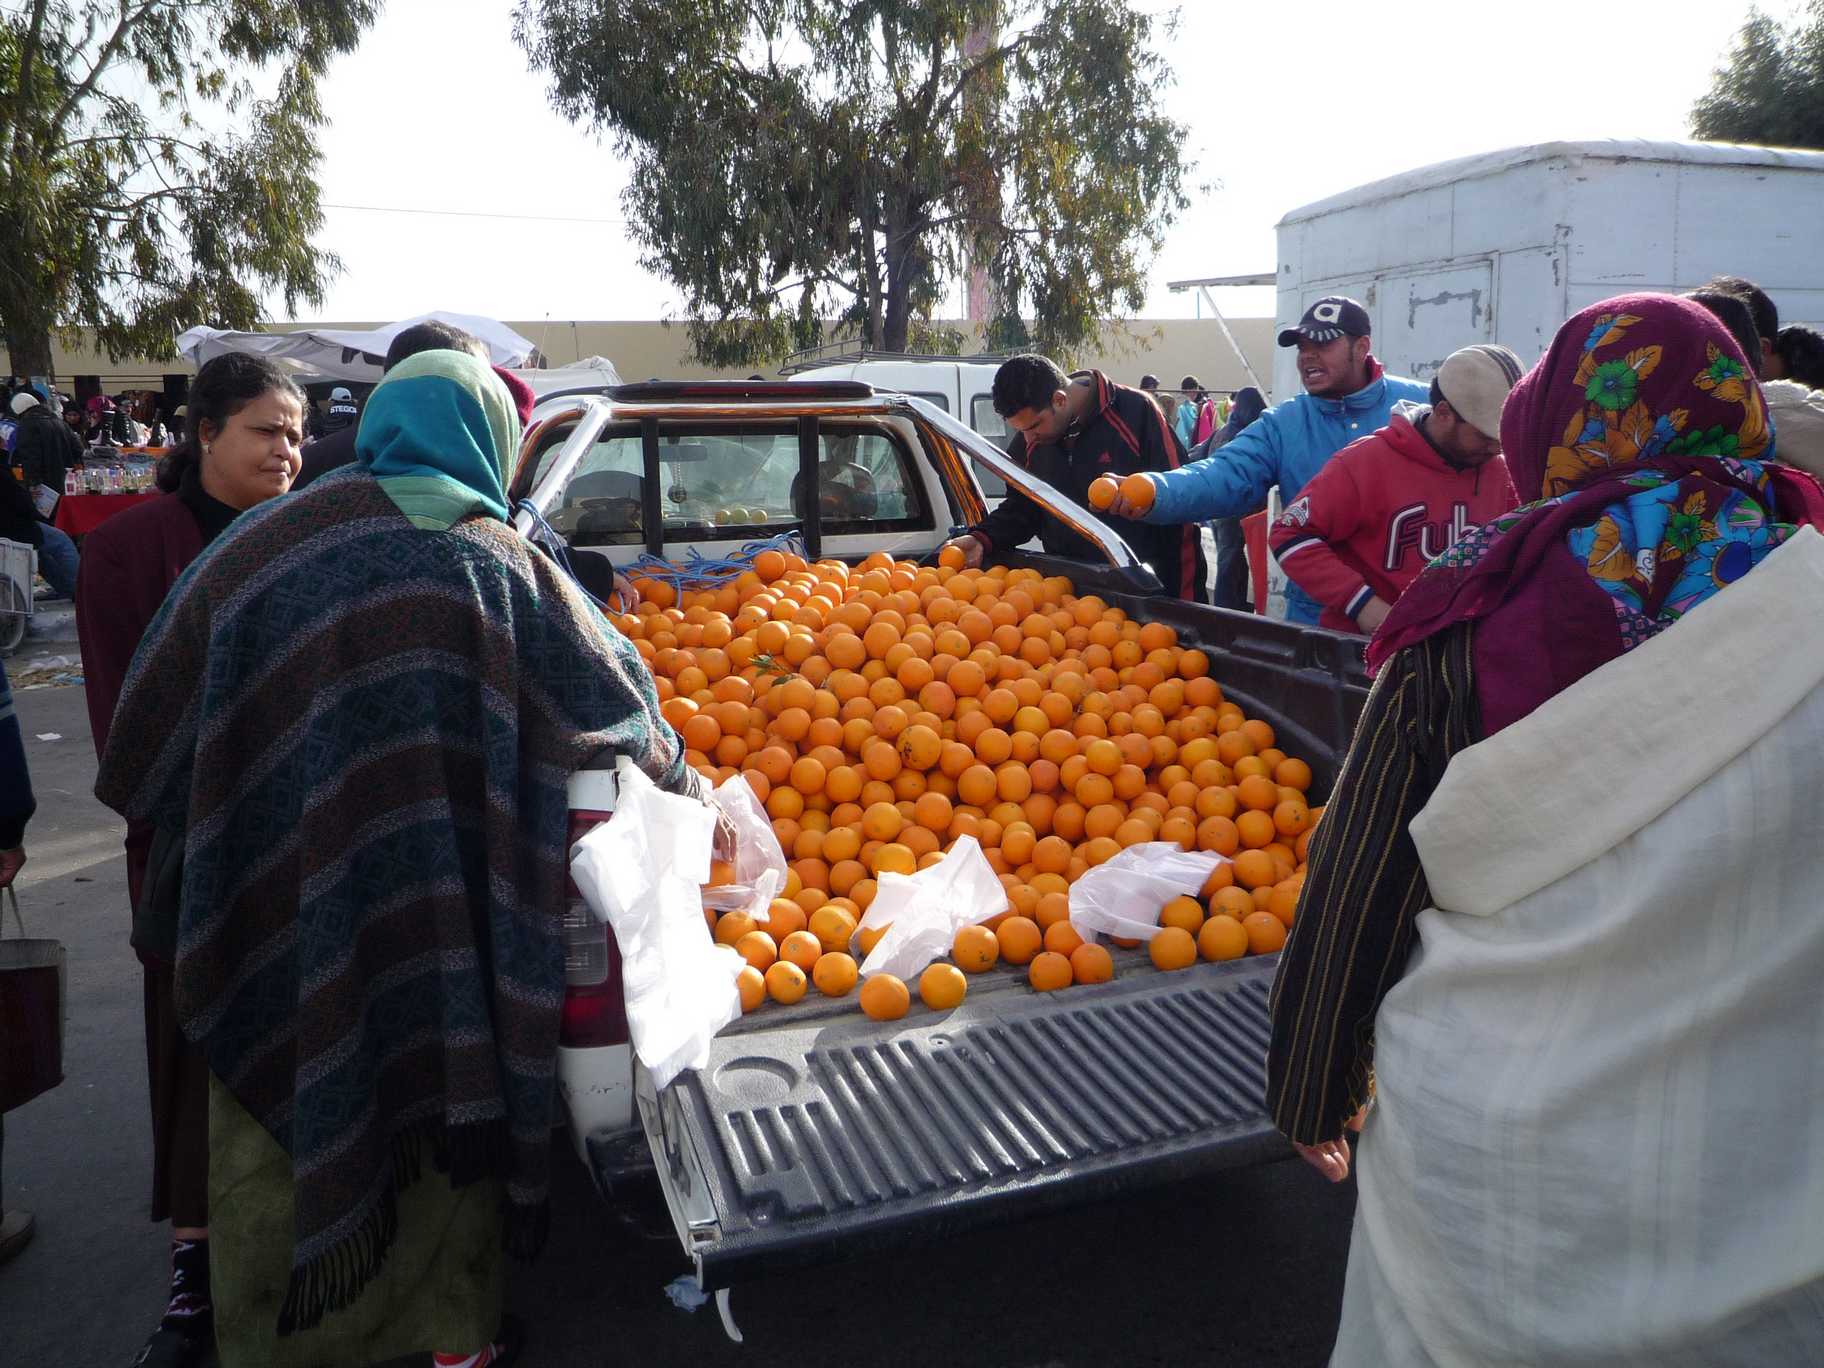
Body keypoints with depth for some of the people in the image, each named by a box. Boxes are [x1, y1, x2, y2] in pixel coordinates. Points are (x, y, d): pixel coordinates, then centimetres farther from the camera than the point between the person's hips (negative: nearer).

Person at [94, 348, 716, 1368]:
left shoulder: (266, 545, -2)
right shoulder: (506, 566, -1)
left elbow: (156, 718, 3)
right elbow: (619, 704, 5)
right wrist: (690, 792, 22)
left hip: (284, 921, 0)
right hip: (456, 928, 1)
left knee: (280, 1128, 17)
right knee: (453, 1107, 19)